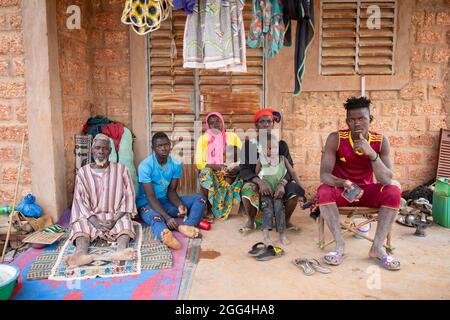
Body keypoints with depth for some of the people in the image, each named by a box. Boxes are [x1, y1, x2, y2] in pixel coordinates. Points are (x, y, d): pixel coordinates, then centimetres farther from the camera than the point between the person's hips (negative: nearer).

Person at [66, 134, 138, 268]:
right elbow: (80, 200, -3)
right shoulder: (83, 172, 5)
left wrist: (115, 219, -17)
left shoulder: (121, 169, 3)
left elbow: (128, 196, -2)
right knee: (80, 225, -29)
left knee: (125, 222, -32)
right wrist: (95, 222, -19)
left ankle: (121, 250, -59)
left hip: (116, 216, -1)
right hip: (91, 217, 1)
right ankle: (81, 253, -55)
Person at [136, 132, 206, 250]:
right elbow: (151, 197, -23)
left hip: (166, 201, 6)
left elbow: (171, 191, -2)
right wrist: (166, 217, -36)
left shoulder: (175, 165, -3)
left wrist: (180, 205, -26)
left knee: (200, 199, -10)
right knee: (155, 218, -41)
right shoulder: (145, 166, -18)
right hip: (147, 203, -6)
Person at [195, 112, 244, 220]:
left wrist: (238, 168, -22)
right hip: (210, 173, -1)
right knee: (206, 172, -33)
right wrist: (215, 166, -22)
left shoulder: (232, 136, 4)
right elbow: (199, 163, -5)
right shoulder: (203, 138, 1)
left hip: (229, 174, 1)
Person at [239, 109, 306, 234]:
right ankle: (251, 221, -5)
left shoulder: (281, 144, 4)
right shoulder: (249, 144, 0)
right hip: (256, 182, -1)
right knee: (247, 189, -35)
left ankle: (286, 220, 2)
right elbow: (244, 170, -10)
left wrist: (282, 184, -27)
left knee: (294, 189, -27)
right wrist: (259, 181, -30)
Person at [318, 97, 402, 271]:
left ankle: (377, 247, -17)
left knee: (394, 192, -26)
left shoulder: (380, 140, -12)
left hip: (366, 190, 1)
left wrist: (371, 154, -35)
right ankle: (340, 245, -22)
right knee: (323, 191, -32)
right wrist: (343, 183, -43)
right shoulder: (335, 139, -16)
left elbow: (387, 180, -20)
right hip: (341, 190, -1)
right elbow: (324, 175, -22)